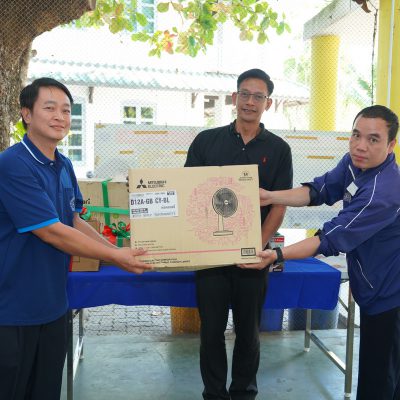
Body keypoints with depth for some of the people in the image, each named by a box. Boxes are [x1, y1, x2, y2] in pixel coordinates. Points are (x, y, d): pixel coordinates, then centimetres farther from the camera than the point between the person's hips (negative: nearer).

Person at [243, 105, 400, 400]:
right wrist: (270, 197, -14)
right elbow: (320, 191, -2)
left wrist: (277, 256, -35)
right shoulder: (354, 162, -4)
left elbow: (334, 238, -32)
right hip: (375, 290, 9)